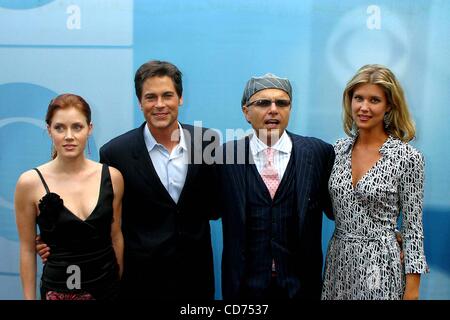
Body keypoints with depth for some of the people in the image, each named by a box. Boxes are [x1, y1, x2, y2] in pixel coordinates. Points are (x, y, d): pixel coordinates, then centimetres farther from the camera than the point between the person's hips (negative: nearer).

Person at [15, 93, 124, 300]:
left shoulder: (112, 176, -6)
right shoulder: (30, 182, -11)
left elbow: (116, 236, 4)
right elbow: (27, 248, -3)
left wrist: (120, 281, 9)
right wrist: (29, 297, 0)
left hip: (108, 285, 2)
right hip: (59, 290, -2)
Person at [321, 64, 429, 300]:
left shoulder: (408, 157, -12)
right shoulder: (339, 149, 2)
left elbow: (413, 227, -8)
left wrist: (412, 288, -8)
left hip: (379, 263, -4)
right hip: (338, 260, 5)